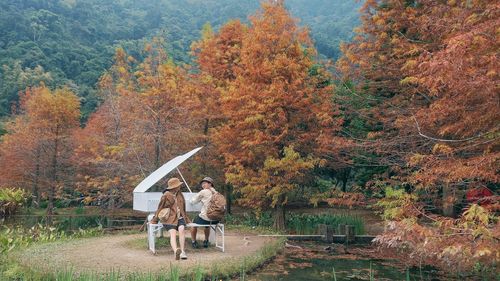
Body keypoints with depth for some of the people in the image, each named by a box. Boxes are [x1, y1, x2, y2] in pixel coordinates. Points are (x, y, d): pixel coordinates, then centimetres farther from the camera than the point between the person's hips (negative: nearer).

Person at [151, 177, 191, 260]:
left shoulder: (180, 194, 14)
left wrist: (186, 219, 25)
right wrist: (154, 220, 10)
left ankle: (182, 251, -30)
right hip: (170, 219, -4)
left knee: (181, 229, -27)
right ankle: (176, 251, -54)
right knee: (173, 233, -30)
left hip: (180, 218, 4)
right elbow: (160, 208, 6)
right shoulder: (166, 196, -3)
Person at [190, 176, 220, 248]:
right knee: (207, 224, 39)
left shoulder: (203, 192, -5)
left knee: (194, 221, 27)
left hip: (204, 219, -5)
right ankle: (206, 241, 42)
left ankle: (193, 242, 31)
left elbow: (192, 201, 2)